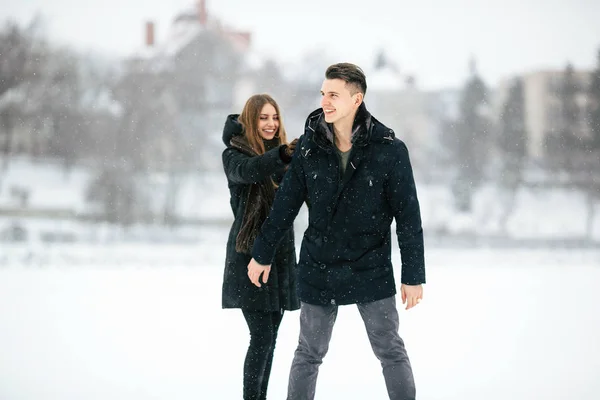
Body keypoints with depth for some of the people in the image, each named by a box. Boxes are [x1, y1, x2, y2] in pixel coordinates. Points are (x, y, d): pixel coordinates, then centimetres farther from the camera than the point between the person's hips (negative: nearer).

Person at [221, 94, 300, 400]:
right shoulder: (235, 154, -6)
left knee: (269, 337, 9)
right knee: (261, 337, -12)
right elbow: (247, 171, -29)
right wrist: (283, 154, -47)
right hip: (249, 254, -6)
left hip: (280, 251, 6)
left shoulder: (280, 152, 11)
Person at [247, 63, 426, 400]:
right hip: (318, 270, 2)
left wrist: (414, 275, -9)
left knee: (392, 352, 4)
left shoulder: (389, 150, -12)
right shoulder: (310, 145, -4)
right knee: (309, 354, 10)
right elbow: (286, 202, 5)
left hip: (372, 270, -2)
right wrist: (263, 254, 9)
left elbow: (408, 216, -8)